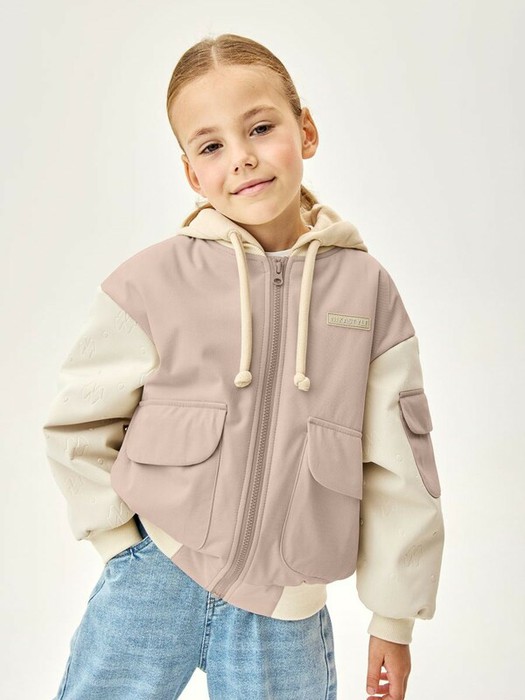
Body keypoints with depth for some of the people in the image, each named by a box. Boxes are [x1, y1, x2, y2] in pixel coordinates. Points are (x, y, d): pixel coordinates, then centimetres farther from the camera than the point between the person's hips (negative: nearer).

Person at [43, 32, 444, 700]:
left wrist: (393, 617, 5)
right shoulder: (152, 282, -9)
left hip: (286, 607, 1)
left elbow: (398, 466, 0)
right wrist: (129, 549, -1)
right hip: (157, 576, 0)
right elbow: (77, 425, 2)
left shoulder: (365, 288, -5)